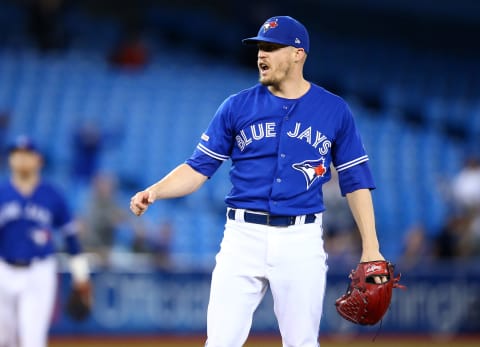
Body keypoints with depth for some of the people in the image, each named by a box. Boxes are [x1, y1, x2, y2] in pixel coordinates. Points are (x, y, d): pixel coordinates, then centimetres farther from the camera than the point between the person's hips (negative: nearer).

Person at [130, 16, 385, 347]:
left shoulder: (334, 111, 3)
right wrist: (154, 192, -14)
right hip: (243, 236, 1)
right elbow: (198, 168, 5)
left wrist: (370, 247, 0)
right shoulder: (237, 107, 4)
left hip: (302, 241, -1)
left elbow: (355, 180, 6)